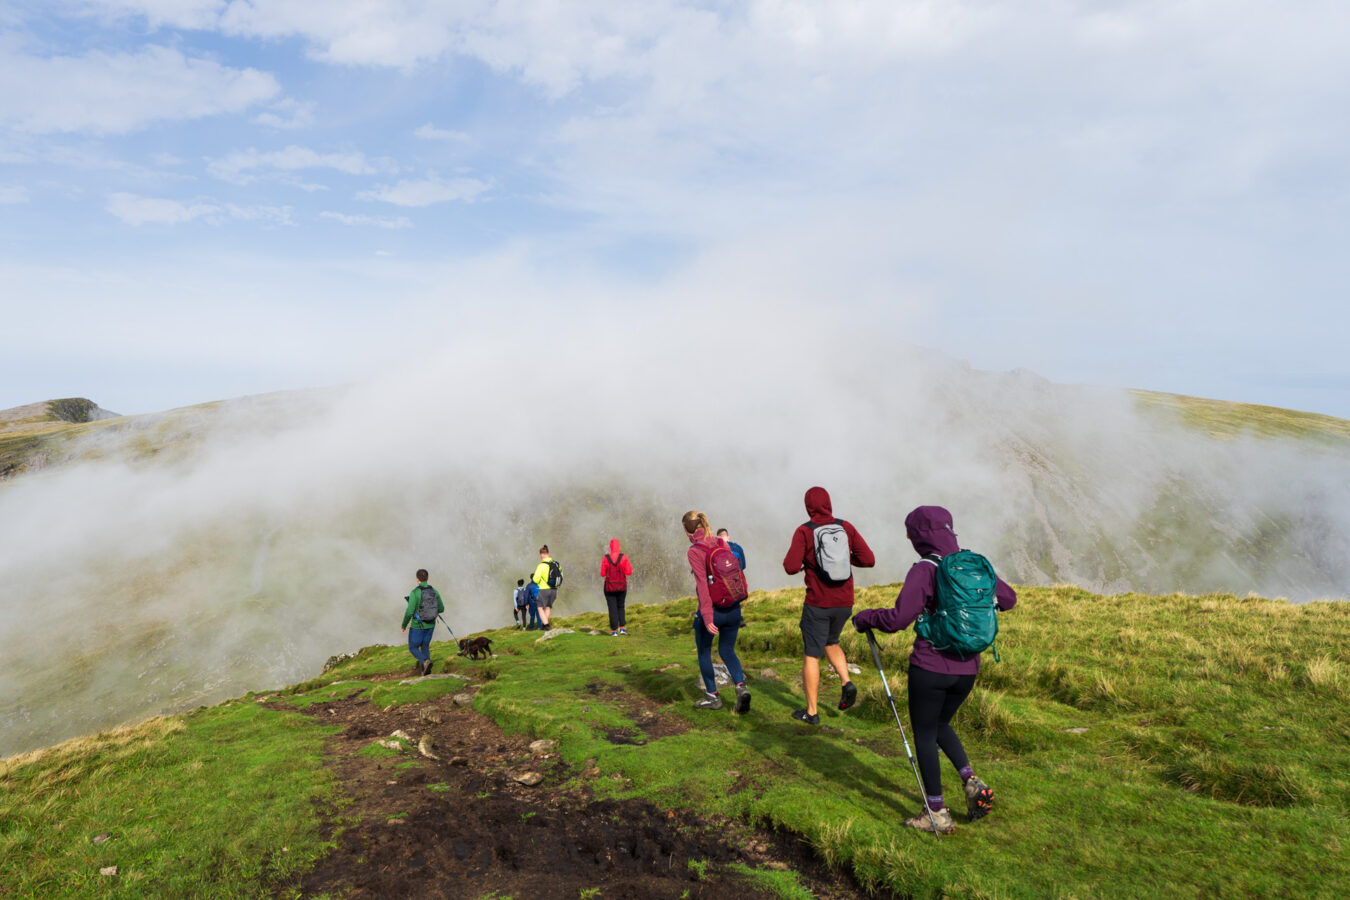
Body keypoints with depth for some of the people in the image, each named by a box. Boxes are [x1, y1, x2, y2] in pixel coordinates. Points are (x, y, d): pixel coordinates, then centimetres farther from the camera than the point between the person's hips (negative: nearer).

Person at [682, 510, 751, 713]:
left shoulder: (695, 551, -13)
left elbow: (702, 584, -20)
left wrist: (707, 617, -21)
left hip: (712, 611, -5)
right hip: (733, 609, 6)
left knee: (704, 653, 16)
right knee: (727, 650, 19)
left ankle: (712, 696, 24)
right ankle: (741, 686, -2)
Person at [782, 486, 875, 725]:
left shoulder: (804, 531, -11)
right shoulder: (846, 528, -1)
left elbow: (791, 567, -18)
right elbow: (869, 560, -4)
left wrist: (790, 559, 5)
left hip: (818, 604, -4)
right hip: (844, 603, 4)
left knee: (811, 655, 7)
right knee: (831, 643, 29)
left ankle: (811, 712, 13)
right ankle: (847, 683, 9)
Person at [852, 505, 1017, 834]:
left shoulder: (925, 570, -17)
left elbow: (898, 618, -23)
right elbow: (1008, 599, 14)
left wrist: (864, 618, -6)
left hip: (930, 667, -7)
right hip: (967, 668, 7)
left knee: (924, 736, 11)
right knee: (940, 726, 28)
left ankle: (937, 813, 19)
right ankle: (972, 782, 12)